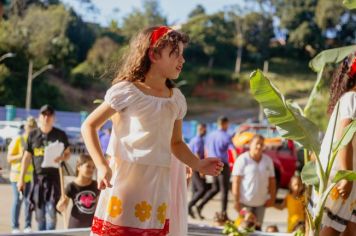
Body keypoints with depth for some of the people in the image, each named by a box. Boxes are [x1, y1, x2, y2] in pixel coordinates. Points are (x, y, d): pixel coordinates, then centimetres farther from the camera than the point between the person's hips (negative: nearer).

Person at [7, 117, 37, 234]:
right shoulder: (17, 140, -4)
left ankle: (28, 226, 7)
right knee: (18, 200, -3)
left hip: (32, 175, 3)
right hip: (18, 174, -3)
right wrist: (21, 155, -20)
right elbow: (9, 158, -4)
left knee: (29, 201, 1)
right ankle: (15, 227, 2)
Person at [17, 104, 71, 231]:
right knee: (39, 212, 8)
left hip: (54, 177, -2)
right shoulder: (33, 135, 6)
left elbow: (68, 153, 10)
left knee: (51, 210, -11)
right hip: (38, 176, 2)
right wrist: (21, 178, 5)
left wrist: (62, 158, -15)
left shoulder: (60, 135, 1)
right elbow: (27, 157, 9)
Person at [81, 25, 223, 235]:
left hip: (157, 184, 5)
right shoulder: (127, 91, -6)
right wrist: (102, 165, -15)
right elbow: (89, 126, -3)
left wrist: (197, 164, 2)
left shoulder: (176, 99, 11)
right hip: (126, 178, -5)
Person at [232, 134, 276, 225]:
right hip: (245, 202, -5)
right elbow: (236, 181, -10)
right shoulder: (242, 160, -7)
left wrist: (272, 198, 4)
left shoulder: (268, 161, 8)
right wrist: (236, 201, -14)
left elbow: (272, 180, 11)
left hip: (261, 203, 5)